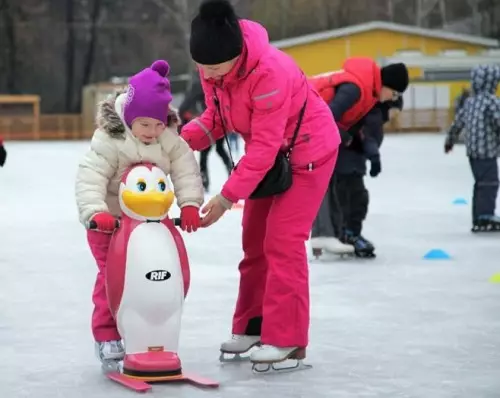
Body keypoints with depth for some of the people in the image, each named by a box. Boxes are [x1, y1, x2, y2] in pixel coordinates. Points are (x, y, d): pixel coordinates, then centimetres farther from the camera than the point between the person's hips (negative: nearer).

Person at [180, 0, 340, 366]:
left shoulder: (270, 72, -37)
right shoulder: (213, 68, -14)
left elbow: (265, 145, -34)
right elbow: (217, 118, -2)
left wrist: (228, 197, -32)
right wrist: (182, 138, -21)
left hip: (307, 152, -8)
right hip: (267, 154, 8)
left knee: (282, 242, -11)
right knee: (255, 240, 10)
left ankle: (286, 339, -7)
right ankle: (253, 327, 19)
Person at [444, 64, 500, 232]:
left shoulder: (470, 101, 12)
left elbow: (458, 122, 20)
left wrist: (450, 140, 33)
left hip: (472, 149, 8)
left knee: (481, 183, 14)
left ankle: (479, 219, 17)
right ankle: (486, 217, -10)